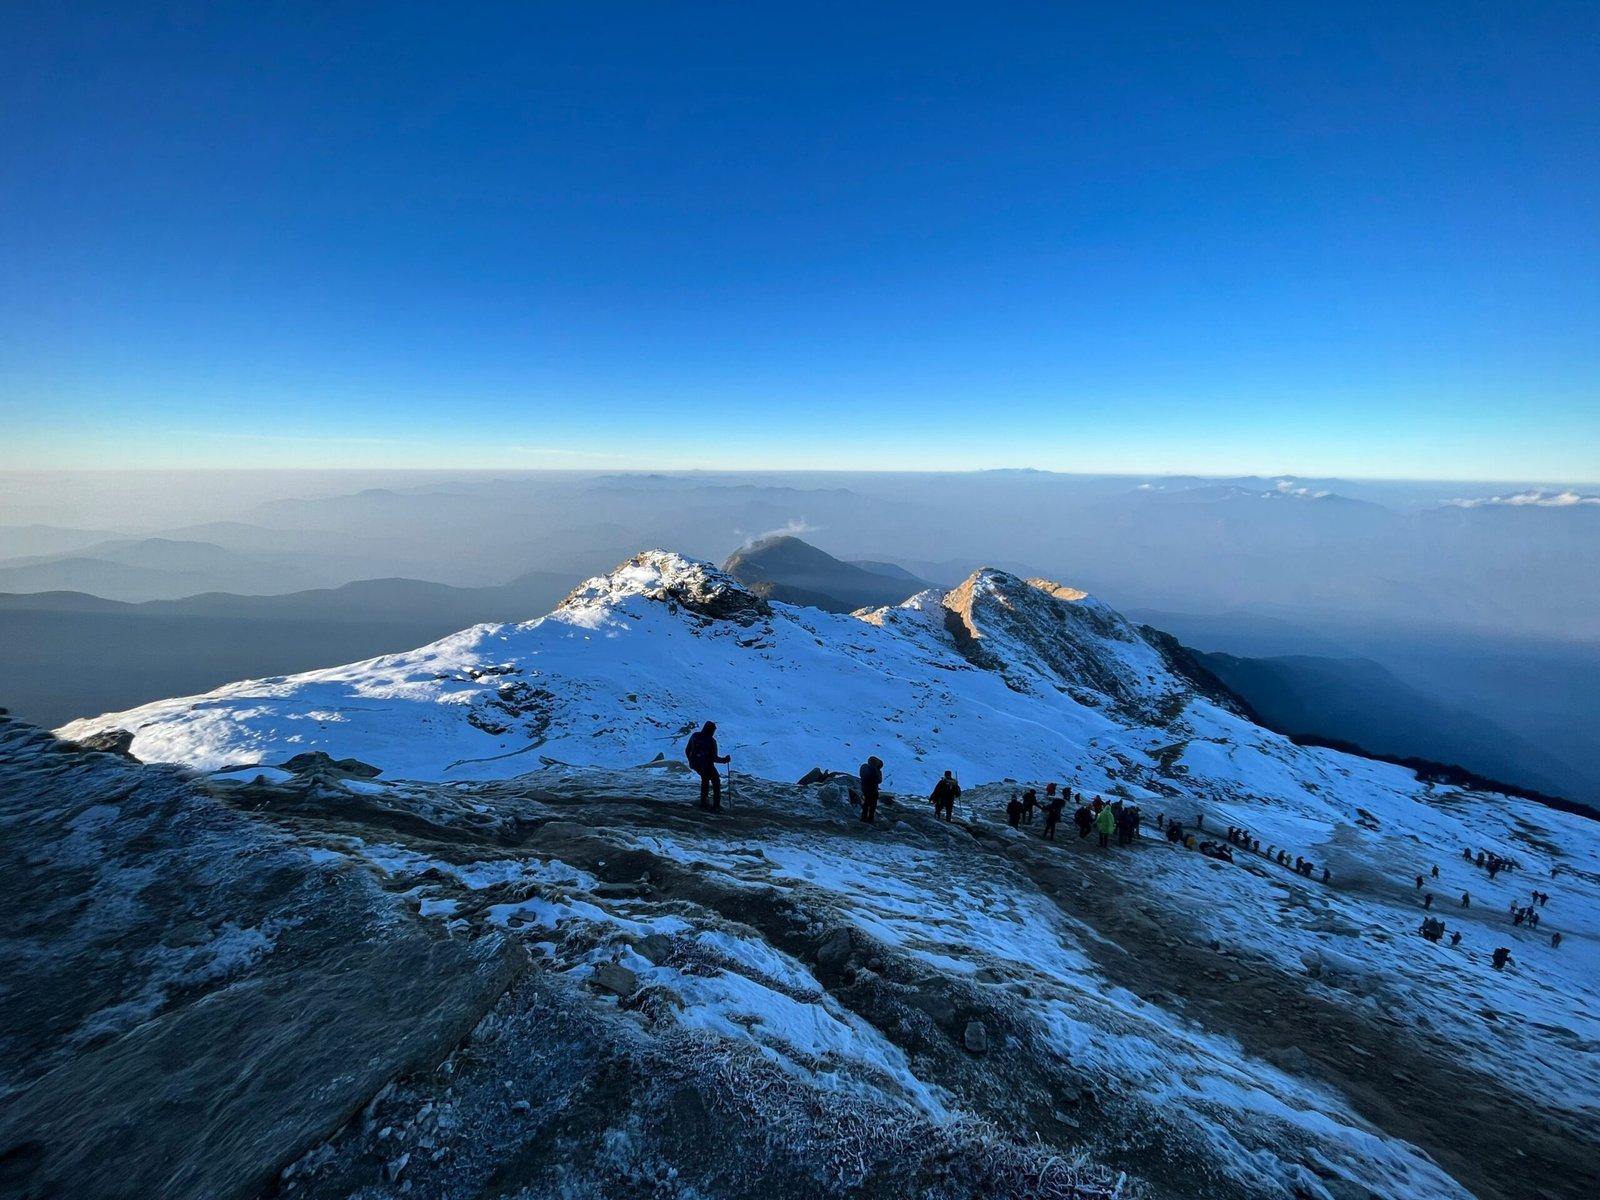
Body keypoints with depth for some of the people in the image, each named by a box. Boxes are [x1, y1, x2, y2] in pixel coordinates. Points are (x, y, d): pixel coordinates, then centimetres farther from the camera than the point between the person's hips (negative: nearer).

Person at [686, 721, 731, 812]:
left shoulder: (694, 736, -6)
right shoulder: (711, 741, -21)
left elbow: (687, 750, 3)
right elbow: (713, 758, -20)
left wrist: (691, 760, 20)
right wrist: (724, 760, -5)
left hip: (695, 765, 5)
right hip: (707, 766, -5)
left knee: (705, 779, 30)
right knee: (716, 782, 16)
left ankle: (703, 802, 35)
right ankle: (716, 805, 15)